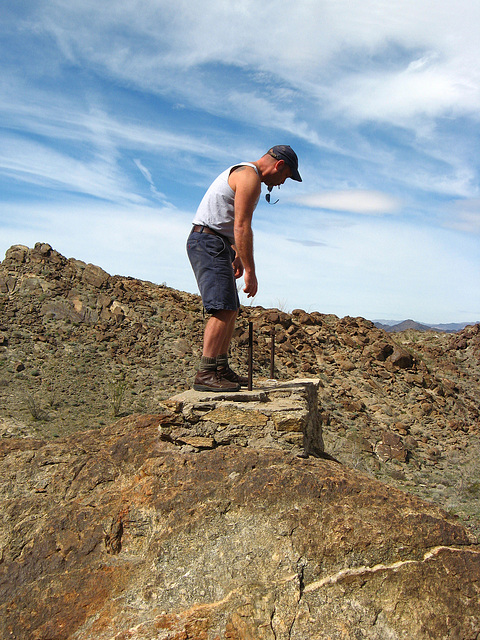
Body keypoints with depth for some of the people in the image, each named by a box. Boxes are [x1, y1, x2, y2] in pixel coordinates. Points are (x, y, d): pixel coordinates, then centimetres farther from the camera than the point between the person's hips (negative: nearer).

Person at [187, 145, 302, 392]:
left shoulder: (241, 173, 23)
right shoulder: (250, 177, -11)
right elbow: (242, 227, -21)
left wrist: (237, 257, 30)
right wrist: (250, 272, -21)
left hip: (216, 245, 11)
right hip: (209, 242, -11)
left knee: (230, 309, 11)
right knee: (224, 309, -19)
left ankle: (221, 369, 16)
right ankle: (205, 374, -19)